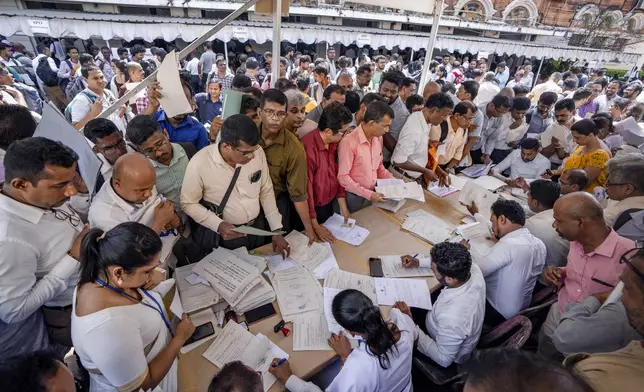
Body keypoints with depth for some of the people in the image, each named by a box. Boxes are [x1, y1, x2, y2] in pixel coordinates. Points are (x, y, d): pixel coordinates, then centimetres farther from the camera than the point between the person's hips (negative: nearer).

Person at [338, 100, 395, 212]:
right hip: (353, 197, -6)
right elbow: (343, 177, -22)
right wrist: (368, 194, -23)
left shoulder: (378, 138, 0)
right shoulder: (349, 142, -24)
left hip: (372, 194, 7)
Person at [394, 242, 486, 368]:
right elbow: (451, 263, -1)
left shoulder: (451, 317, -46)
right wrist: (418, 262, -3)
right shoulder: (473, 269, -27)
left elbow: (444, 360, -28)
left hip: (448, 354, -5)